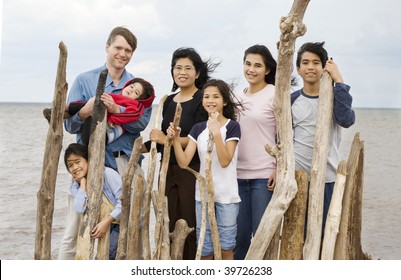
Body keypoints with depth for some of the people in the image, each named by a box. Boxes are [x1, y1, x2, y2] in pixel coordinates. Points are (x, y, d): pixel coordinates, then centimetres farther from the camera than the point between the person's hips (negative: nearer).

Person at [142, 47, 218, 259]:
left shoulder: (202, 100, -7)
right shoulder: (169, 101, 16)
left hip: (193, 172, -7)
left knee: (191, 227, -5)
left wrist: (166, 139, -14)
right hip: (169, 170, 7)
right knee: (169, 227, 6)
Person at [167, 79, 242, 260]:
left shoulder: (232, 126, -6)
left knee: (225, 247, 0)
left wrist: (216, 132, -25)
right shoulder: (198, 128, 6)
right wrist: (175, 138, -16)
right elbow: (183, 162, -2)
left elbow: (225, 161, -18)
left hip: (226, 195, -4)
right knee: (204, 249, 9)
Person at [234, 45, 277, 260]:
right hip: (238, 174, 5)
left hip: (264, 175, -5)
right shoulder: (238, 97, 13)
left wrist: (280, 169, -13)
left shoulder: (275, 95, -4)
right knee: (239, 233, 9)